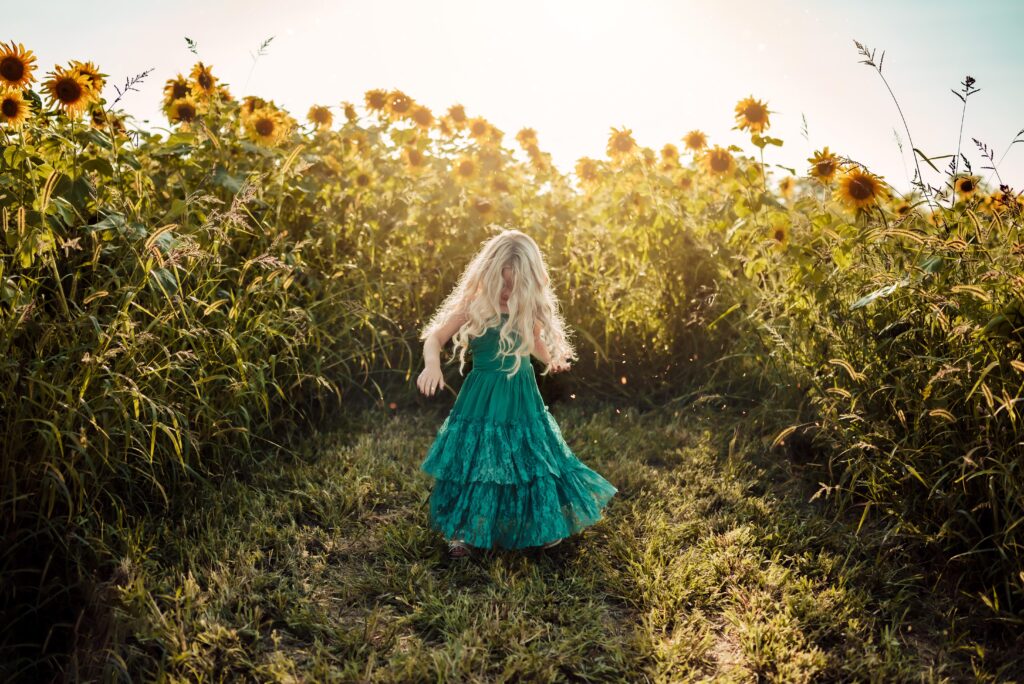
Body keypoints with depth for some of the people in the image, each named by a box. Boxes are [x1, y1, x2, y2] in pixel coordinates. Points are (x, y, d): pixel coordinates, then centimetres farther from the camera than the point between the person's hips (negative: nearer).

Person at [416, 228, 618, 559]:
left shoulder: (530, 308, -4)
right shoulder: (472, 305, -15)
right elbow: (435, 337, -13)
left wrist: (551, 359, -1)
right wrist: (432, 364, -32)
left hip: (522, 397, 4)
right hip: (482, 398, -3)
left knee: (530, 460, 13)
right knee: (476, 463, 6)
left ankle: (541, 525, 34)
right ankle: (466, 531, 25)